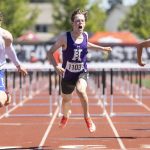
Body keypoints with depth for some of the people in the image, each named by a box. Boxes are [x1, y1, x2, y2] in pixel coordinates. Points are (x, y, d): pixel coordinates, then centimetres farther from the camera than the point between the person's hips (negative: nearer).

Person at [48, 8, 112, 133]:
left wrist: (102, 48, 19)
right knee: (66, 99, 19)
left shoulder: (85, 35, -5)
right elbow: (50, 52, -11)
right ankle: (66, 116, 56)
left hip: (82, 72, 0)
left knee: (81, 90, -32)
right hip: (67, 74, 0)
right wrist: (56, 66, -26)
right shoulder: (65, 38, -18)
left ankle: (87, 118, -12)